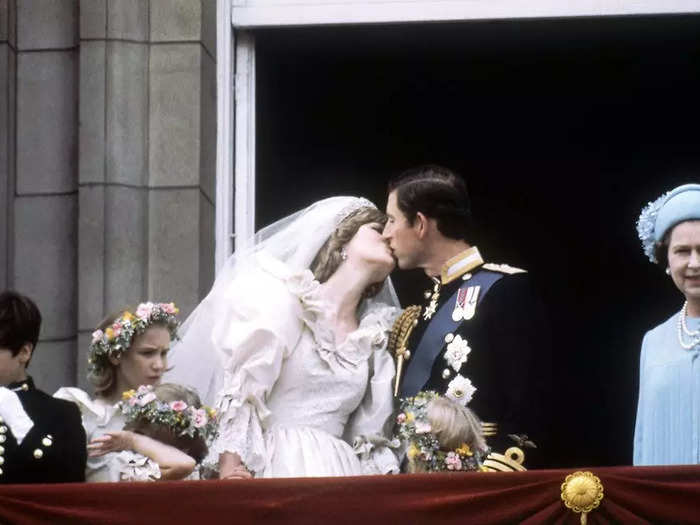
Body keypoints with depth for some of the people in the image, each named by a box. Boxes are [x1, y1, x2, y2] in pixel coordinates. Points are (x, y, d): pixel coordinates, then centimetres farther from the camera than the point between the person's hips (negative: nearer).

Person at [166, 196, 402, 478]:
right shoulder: (284, 300, 3)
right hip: (277, 469, -5)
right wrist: (231, 471, -17)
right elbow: (240, 395, -5)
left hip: (338, 474, 5)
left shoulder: (375, 337, 19)